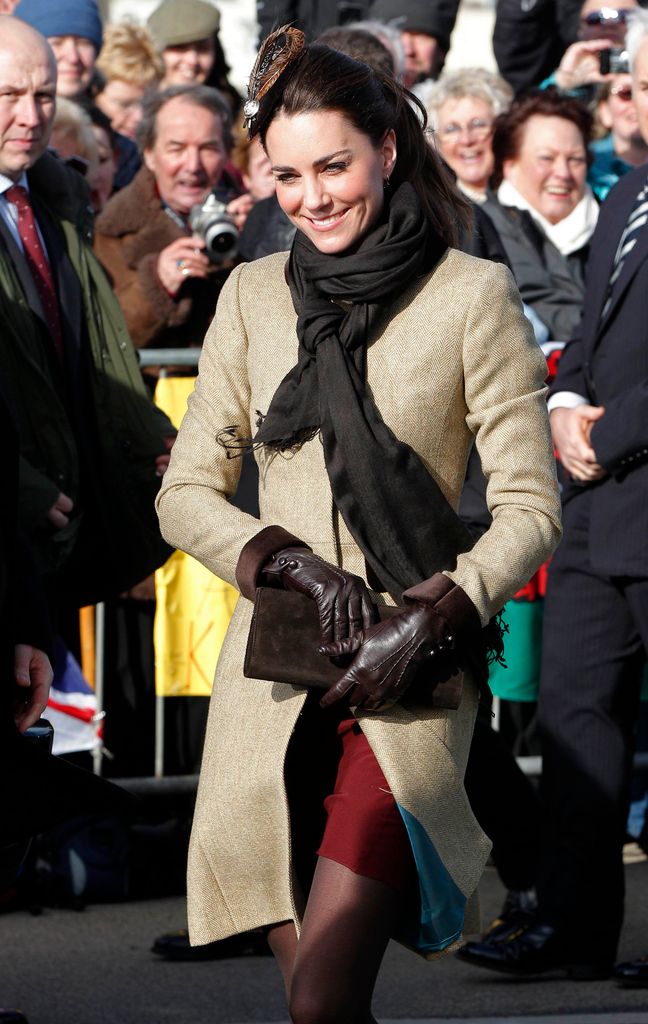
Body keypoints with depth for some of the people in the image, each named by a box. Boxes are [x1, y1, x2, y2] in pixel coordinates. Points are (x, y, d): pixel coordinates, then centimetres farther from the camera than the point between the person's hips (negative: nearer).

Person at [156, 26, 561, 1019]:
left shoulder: (472, 295, -1)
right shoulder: (254, 294, 10)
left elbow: (531, 508, 0)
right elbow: (186, 492, 11)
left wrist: (429, 618, -13)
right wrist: (293, 561, -7)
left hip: (410, 688, -4)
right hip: (274, 679, 4)